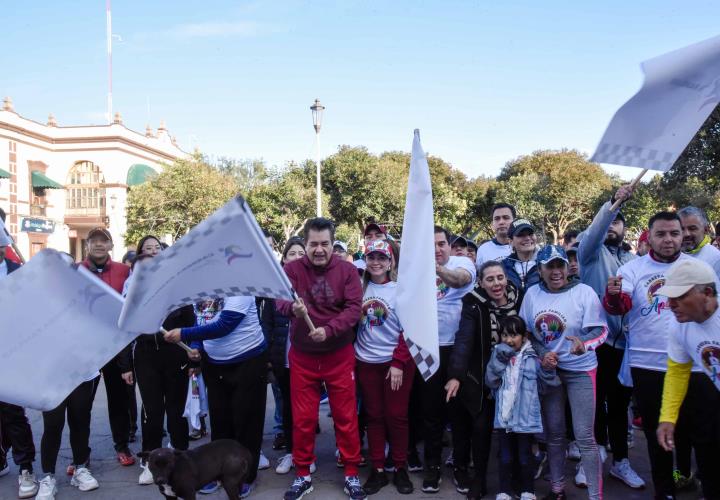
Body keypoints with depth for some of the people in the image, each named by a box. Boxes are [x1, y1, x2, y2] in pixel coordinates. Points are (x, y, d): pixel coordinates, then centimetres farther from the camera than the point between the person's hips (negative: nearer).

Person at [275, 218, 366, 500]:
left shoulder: (347, 270, -5)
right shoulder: (292, 269, -4)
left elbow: (354, 307, -13)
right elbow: (280, 301, -17)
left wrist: (328, 330, -27)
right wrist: (293, 308, -40)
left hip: (339, 355, 0)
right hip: (302, 356, 1)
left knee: (346, 416, 7)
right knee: (302, 418, 9)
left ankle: (352, 474, 23)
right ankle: (302, 475, 26)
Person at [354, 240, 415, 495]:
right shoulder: (360, 288, 4)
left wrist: (398, 362, -12)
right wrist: (350, 357, 1)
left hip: (396, 362, -3)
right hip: (366, 362, 3)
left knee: (396, 415, 4)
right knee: (373, 415, 8)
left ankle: (401, 468, 17)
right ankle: (378, 469, 17)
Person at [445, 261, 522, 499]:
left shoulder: (518, 300, -5)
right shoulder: (474, 304, -16)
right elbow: (464, 339, -26)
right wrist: (456, 375, -36)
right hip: (478, 376, -2)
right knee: (481, 426, 1)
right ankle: (479, 478, 21)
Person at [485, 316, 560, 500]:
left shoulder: (532, 358, -7)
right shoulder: (499, 355, 1)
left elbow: (548, 383, -7)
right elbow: (491, 382, -9)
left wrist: (548, 369, -26)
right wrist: (499, 361, -21)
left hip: (525, 418, -2)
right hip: (504, 418, 2)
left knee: (525, 457, 13)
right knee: (505, 458, 15)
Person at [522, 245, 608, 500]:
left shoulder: (584, 292, -12)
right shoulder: (532, 293, -1)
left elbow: (601, 330, -12)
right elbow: (525, 331, 6)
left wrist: (584, 343, -32)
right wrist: (542, 354, -9)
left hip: (580, 370, -3)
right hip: (547, 369, 4)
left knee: (584, 437, -6)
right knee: (553, 433, 13)